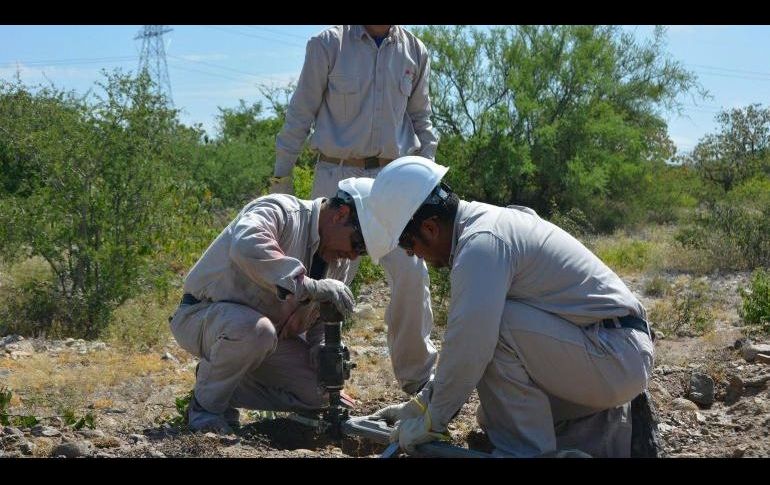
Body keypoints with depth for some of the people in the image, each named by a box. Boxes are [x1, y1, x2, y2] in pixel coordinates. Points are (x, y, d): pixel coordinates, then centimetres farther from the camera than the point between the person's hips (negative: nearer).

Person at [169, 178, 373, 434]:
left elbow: (322, 318, 12)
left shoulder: (340, 260, 3)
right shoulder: (279, 212, -23)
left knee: (319, 392, -5)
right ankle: (206, 405, -13)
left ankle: (220, 384, 9)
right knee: (255, 329, -40)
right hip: (202, 314, -8)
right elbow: (247, 248, -46)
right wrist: (308, 286, -45)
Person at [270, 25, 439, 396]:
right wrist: (281, 175, 1)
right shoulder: (328, 44, -1)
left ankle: (418, 373, 8)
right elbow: (301, 113, 1)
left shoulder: (414, 52, 9)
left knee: (412, 273, -6)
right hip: (338, 174, -2)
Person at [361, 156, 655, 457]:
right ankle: (614, 432, 16)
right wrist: (423, 403, 18)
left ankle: (526, 449, -13)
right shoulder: (487, 222, 10)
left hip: (617, 357, -10)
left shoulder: (481, 243, -21)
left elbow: (467, 350, -26)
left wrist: (431, 423, -12)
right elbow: (464, 335, 18)